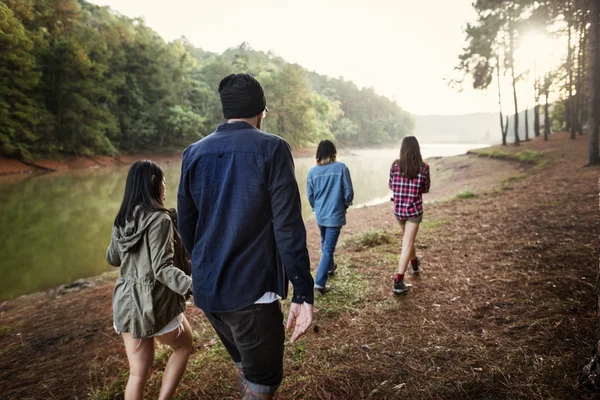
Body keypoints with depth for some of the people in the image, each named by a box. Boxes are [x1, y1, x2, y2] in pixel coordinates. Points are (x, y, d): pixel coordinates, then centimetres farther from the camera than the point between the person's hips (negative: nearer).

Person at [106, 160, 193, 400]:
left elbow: (112, 259, 19)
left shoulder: (122, 220, 4)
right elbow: (162, 269, -26)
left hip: (126, 302, 6)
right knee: (183, 347, 22)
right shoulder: (159, 219, -18)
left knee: (138, 371, 16)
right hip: (156, 304, -6)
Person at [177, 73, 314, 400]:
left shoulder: (194, 153, 5)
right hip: (253, 290, -6)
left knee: (246, 366, 26)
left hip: (206, 290, 6)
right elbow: (288, 227, -16)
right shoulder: (272, 149, -10)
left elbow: (186, 226, 10)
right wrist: (303, 293, -11)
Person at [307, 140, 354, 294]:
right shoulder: (341, 168, -13)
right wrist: (346, 204, 10)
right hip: (335, 214, -4)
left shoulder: (313, 171, -5)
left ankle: (330, 267, 47)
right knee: (329, 248, 1)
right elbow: (348, 192, -10)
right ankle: (320, 282, -3)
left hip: (320, 215, 4)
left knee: (325, 244, 26)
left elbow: (310, 195, 3)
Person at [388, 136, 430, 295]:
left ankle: (415, 263, 50)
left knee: (407, 237, 27)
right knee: (407, 244, -1)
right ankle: (398, 282, -7)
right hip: (414, 210, -3)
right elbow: (426, 189, 2)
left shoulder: (395, 165, -7)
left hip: (398, 209, 3)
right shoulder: (424, 167, -10)